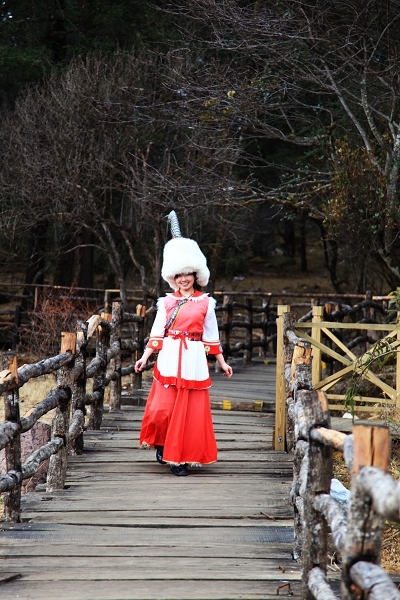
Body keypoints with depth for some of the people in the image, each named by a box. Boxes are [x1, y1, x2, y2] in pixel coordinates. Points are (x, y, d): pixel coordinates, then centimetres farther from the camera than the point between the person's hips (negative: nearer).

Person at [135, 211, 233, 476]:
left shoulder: (206, 302, 7)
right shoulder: (167, 302, 9)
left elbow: (212, 335, 11)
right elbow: (157, 332, 7)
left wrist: (222, 362, 10)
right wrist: (145, 357, -2)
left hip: (194, 360, 0)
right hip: (169, 359, 0)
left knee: (191, 411, -2)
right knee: (162, 409, -5)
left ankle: (180, 458, 7)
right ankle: (161, 444, 23)